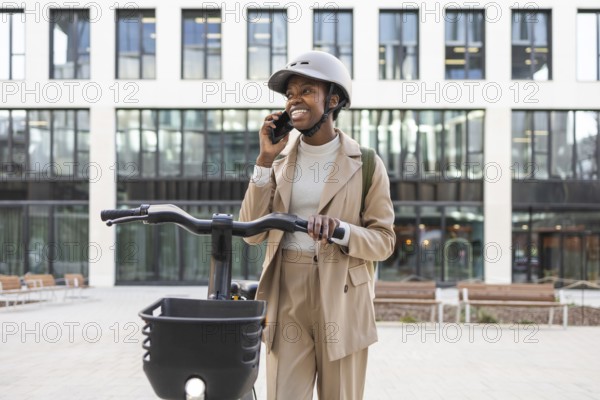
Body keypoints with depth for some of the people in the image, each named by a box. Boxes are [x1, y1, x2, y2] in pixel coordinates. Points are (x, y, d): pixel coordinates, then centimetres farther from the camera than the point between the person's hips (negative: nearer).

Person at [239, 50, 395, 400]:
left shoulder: (365, 163, 0)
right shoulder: (280, 158, 8)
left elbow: (384, 240, -2)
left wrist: (341, 230, -22)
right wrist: (265, 159, -6)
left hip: (343, 302, -2)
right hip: (287, 297, 2)